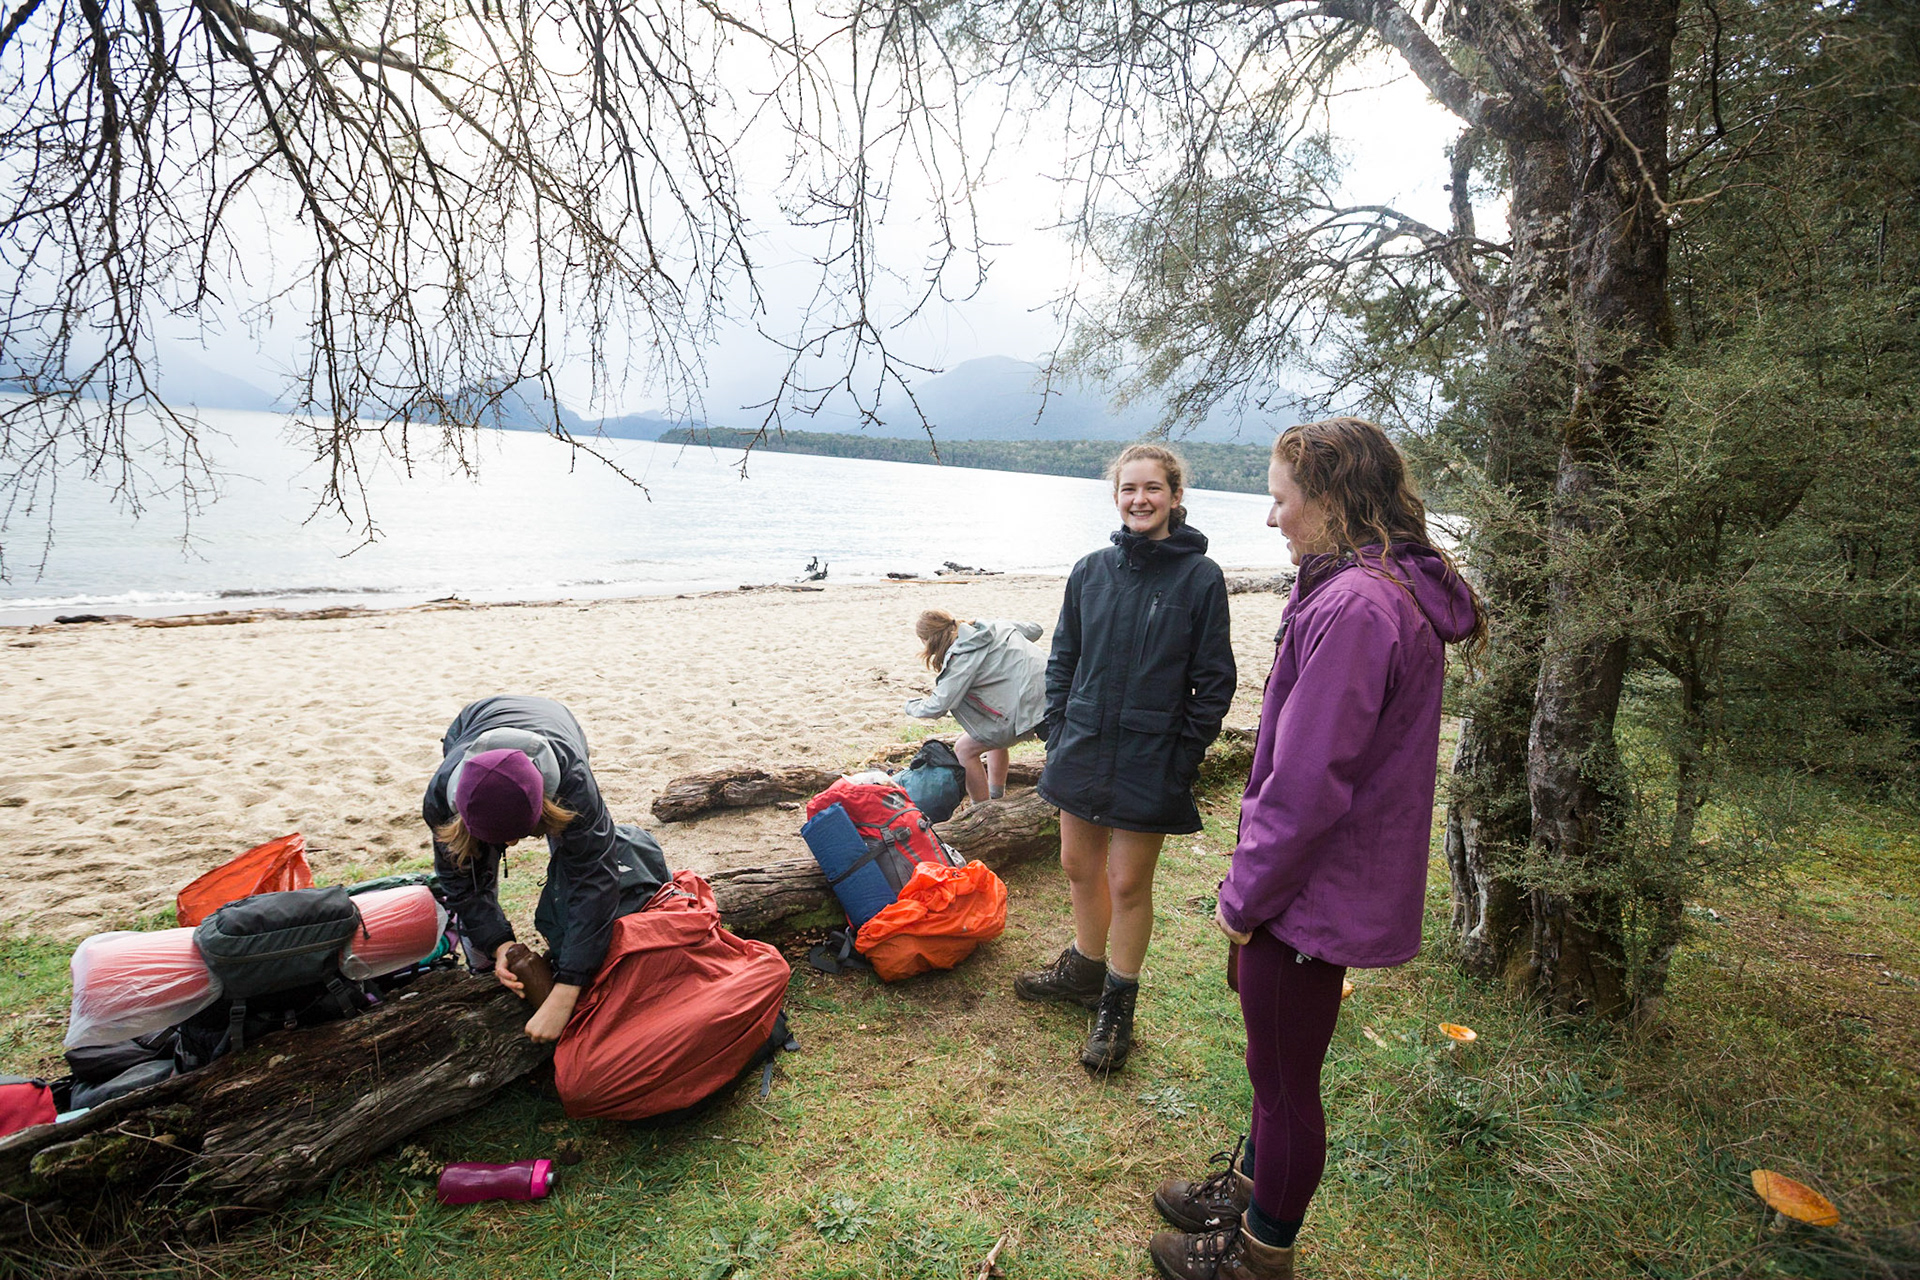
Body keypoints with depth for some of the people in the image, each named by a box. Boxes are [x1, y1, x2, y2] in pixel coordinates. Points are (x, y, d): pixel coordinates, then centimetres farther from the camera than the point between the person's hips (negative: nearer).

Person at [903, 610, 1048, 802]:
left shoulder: (963, 658, -13)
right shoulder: (995, 627, 11)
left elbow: (938, 706, -15)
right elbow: (1034, 629, 25)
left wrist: (912, 707, 6)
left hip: (1027, 707, -10)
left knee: (965, 749, 5)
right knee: (995, 735, 32)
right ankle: (996, 797, 41)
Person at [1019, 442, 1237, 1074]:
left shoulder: (1200, 577, -8)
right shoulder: (1091, 570, 4)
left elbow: (1213, 681, -5)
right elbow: (1063, 659, 11)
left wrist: (1183, 757, -9)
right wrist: (1058, 733, 5)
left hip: (1149, 761, -4)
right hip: (1083, 747, 5)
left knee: (1128, 882, 6)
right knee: (1079, 866, 17)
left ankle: (1117, 1008, 26)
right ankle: (1084, 969, 41)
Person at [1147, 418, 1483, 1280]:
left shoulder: (1355, 606, -27)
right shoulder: (1396, 592, 7)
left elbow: (1307, 782, -27)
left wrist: (1245, 892, -14)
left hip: (1310, 890, -10)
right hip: (1334, 881, 10)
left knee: (1284, 1077, 11)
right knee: (1278, 1061, 26)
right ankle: (1249, 1188, 48)